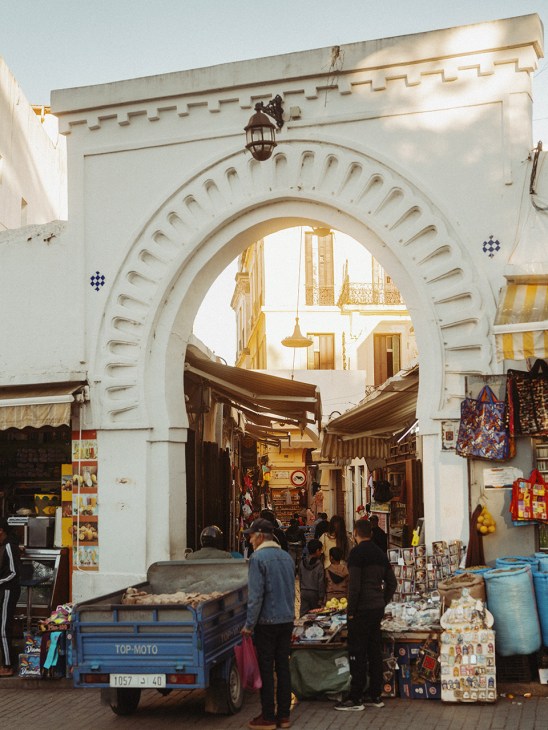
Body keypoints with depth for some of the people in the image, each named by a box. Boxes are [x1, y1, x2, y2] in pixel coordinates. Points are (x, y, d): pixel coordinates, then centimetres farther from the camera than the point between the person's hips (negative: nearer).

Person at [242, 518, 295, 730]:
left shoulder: (258, 558, -13)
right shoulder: (286, 556, 10)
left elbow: (255, 595, -17)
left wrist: (249, 624, -11)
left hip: (267, 622, -7)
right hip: (287, 620, 7)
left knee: (266, 670, 1)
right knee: (283, 668, 11)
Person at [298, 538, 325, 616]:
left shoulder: (303, 562, 1)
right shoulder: (319, 564, -14)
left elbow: (300, 577, 9)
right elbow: (321, 582, -12)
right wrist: (321, 597, -7)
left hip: (304, 592, 4)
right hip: (314, 593, -4)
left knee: (303, 615, 7)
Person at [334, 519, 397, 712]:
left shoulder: (357, 552, -12)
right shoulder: (380, 553, 11)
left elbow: (354, 585, -17)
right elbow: (391, 583, 15)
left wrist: (350, 611, -11)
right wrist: (382, 603, 17)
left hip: (361, 610, -7)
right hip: (378, 609, 8)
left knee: (357, 654, -2)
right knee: (375, 651, 12)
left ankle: (356, 699, 1)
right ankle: (375, 696, 18)